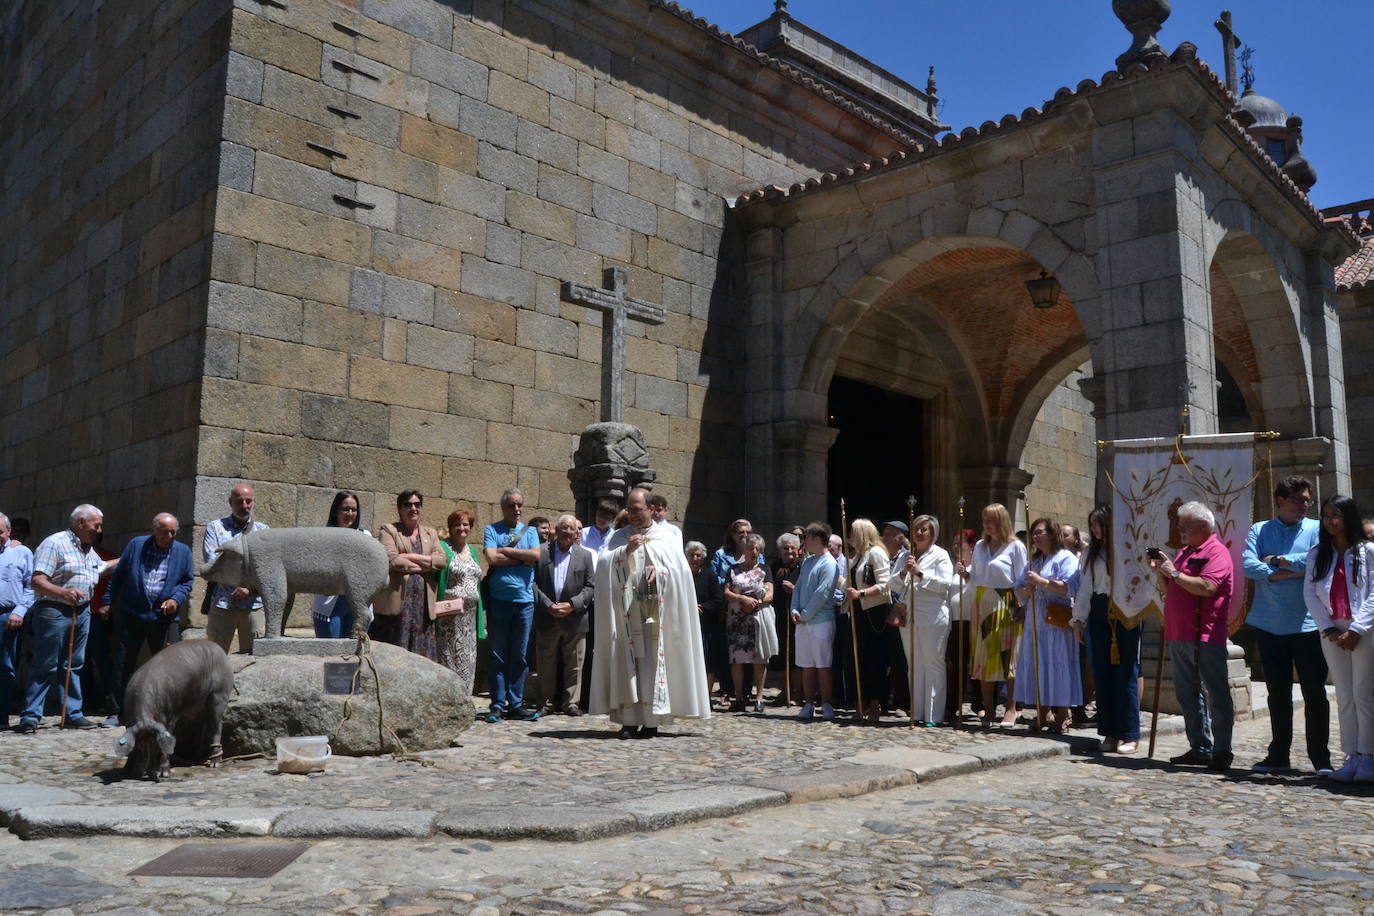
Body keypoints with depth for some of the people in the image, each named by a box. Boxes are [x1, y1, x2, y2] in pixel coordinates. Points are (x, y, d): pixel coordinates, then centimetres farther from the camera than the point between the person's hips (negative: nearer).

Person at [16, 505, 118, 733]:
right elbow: (36, 581, -18)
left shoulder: (89, 550, 16)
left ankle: (73, 714, 17)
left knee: (74, 665, 11)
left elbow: (103, 566, 38)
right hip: (54, 612, -8)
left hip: (82, 612, 8)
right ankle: (30, 717, 2)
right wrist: (63, 592, -31)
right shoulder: (54, 543, -12)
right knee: (45, 666, -5)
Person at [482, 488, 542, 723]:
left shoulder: (529, 531, 13)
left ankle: (516, 704, 13)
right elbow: (492, 558, -12)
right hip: (498, 599, -2)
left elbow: (536, 556, -5)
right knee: (497, 655, 2)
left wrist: (506, 550, -8)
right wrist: (523, 558, -6)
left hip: (524, 600, 3)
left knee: (520, 656, 6)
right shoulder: (491, 530, 4)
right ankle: (497, 705, 8)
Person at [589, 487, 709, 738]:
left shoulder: (666, 536, 11)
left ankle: (652, 719, -2)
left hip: (657, 610, -1)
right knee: (628, 660, -4)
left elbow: (679, 567, 3)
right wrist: (626, 551, -10)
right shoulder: (619, 537, 15)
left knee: (654, 659, -6)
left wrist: (660, 571, -15)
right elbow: (604, 565, 2)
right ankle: (629, 718, -4)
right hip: (626, 610, 1)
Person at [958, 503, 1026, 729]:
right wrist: (965, 574, -3)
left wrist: (1020, 608, -13)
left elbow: (1021, 581, -7)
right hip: (982, 604, 5)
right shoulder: (980, 546, 12)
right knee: (983, 656, 5)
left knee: (1008, 656, -3)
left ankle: (1010, 708, 6)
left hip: (1006, 605, -5)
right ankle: (988, 709, 12)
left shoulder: (1015, 547, -5)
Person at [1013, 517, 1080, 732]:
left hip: (1057, 622, -7)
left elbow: (1068, 587, -16)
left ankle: (1062, 717, 0)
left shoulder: (1066, 558, -2)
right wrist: (1026, 590, -4)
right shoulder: (1033, 561, 21)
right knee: (1037, 667, 5)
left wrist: (1041, 581, -19)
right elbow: (1019, 590, 18)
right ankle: (1043, 715, 12)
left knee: (1058, 666, -6)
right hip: (1034, 622, 7)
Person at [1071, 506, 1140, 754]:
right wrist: (1078, 619, 12)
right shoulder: (1091, 552, 14)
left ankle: (1130, 735, 5)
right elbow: (1084, 587, 15)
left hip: (1125, 615, -6)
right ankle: (1110, 732, 14)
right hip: (1098, 614, 6)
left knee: (1126, 673, -3)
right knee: (1102, 673, 6)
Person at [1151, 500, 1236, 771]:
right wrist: (1160, 572, 7)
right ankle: (1200, 749, 19)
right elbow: (1171, 591, 24)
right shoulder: (1185, 552, 20)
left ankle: (1222, 752, 1)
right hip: (1179, 635, 9)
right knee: (1187, 694, 12)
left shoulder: (1217, 552, -7)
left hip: (1205, 637, -9)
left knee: (1216, 693, -3)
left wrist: (1174, 572, -13)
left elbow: (1207, 587, -22)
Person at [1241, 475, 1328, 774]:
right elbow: (1247, 565, -8)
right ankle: (1278, 756, 20)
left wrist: (1277, 561, -8)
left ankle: (1320, 758, 10)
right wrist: (1294, 571, -12)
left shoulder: (1317, 529, 3)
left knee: (1314, 693, 1)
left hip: (1307, 625, -2)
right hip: (1269, 624, 2)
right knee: (1277, 694, 11)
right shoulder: (1259, 530, 7)